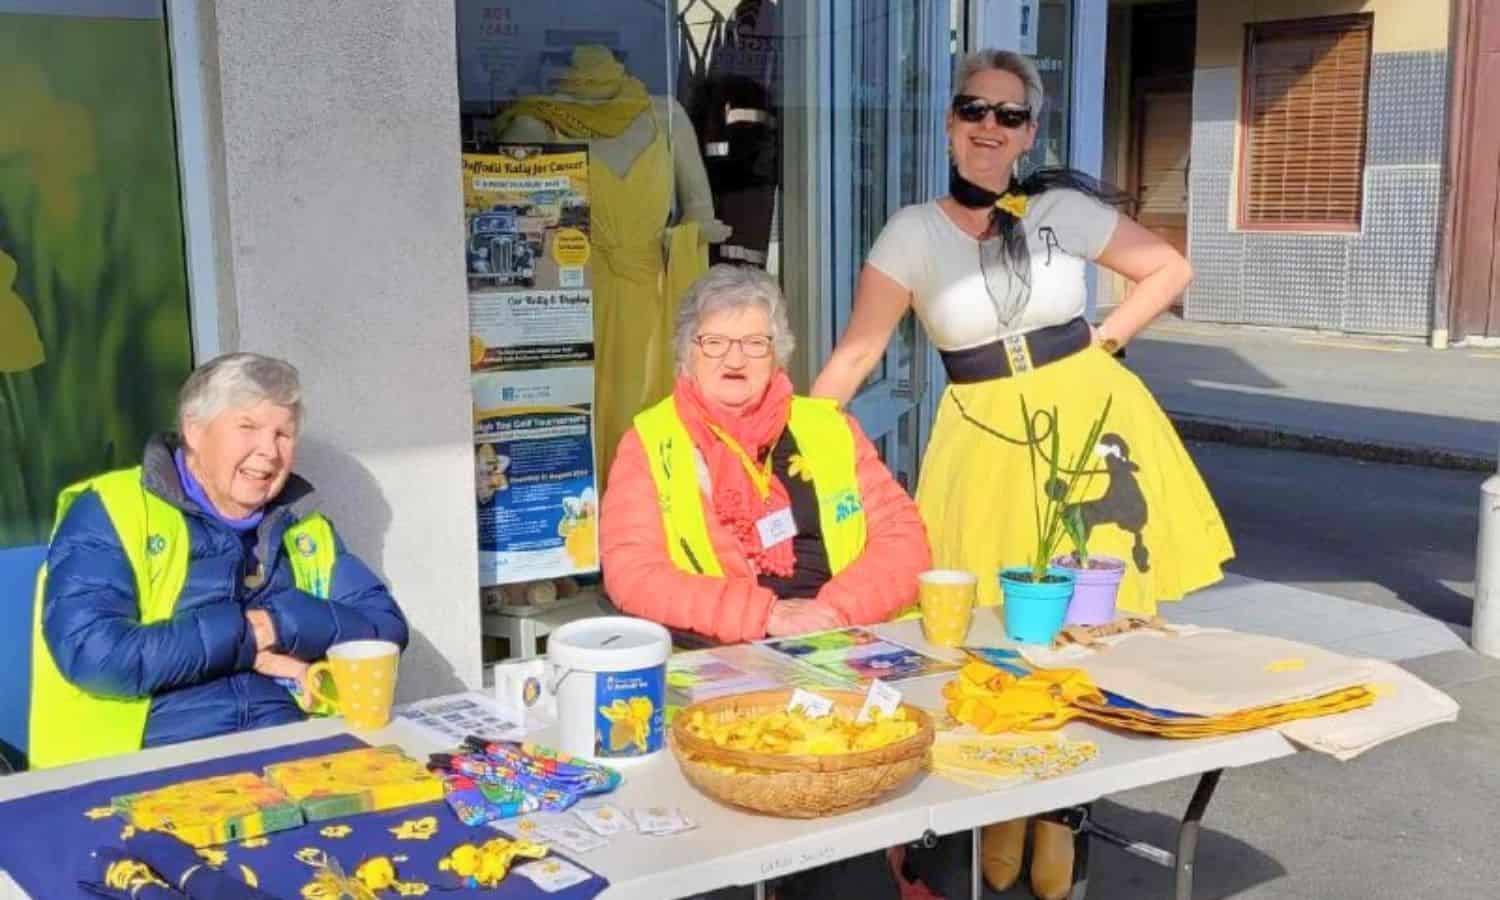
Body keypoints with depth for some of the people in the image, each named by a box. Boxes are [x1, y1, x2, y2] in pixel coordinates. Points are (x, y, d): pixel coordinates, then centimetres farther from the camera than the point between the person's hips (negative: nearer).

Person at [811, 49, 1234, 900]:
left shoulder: (1065, 209, 0)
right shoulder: (913, 233, -2)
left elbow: (1171, 270, 10)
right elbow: (855, 356, -3)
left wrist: (1105, 342, -1)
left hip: (1087, 421, 1)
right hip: (989, 439, -1)